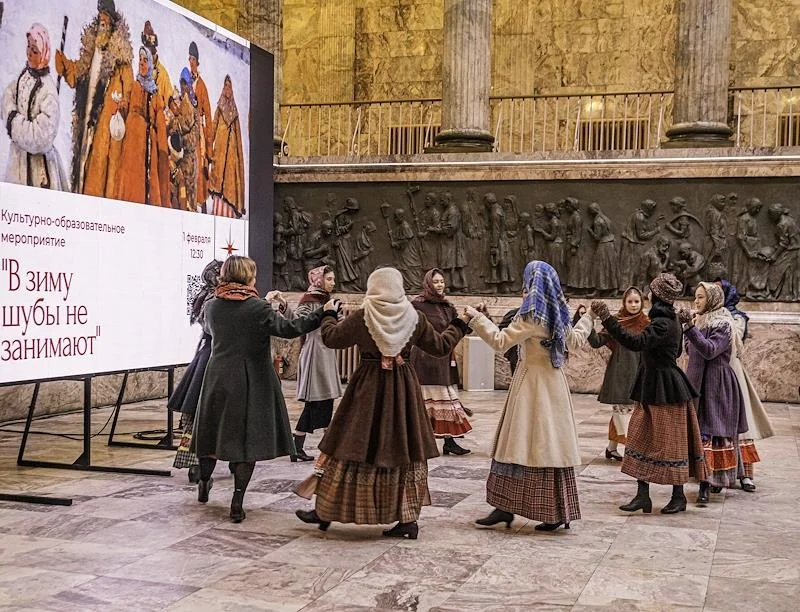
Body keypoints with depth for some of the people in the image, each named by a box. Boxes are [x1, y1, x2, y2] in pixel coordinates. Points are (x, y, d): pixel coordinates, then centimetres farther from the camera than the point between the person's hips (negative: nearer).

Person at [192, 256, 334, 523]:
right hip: (251, 381, -4)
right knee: (249, 437, 2)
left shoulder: (211, 307, 1)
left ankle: (204, 483, 38)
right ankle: (237, 501, -2)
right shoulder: (258, 308, -14)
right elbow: (288, 329, -15)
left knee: (214, 430, 21)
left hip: (218, 378, 4)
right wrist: (322, 313, -8)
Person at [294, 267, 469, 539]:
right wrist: (458, 326, 25)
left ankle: (325, 511, 14)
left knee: (349, 446, 6)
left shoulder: (362, 317, -9)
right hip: (403, 390, 2)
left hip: (368, 388, -2)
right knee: (404, 449, 10)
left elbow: (331, 338, 1)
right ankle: (408, 519, 10)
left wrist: (328, 317, 21)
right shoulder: (414, 318, -2)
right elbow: (440, 346, 7)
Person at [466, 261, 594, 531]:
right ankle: (558, 511, 10)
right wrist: (586, 320, 44)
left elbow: (500, 341, -15)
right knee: (552, 444, 8)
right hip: (554, 384, 7)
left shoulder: (532, 314, -13)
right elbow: (573, 341, 26)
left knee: (521, 443, -4)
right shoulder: (558, 313, 10)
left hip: (532, 383, -7)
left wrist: (477, 318, -6)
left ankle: (506, 507, 0)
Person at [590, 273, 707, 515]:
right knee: (640, 438, 6)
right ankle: (643, 494, 8)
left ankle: (679, 496, 13)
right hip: (652, 386, 10)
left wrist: (607, 319, -37)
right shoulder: (669, 319, 11)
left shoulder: (663, 323, -20)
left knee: (669, 441, 1)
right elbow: (676, 351, 22)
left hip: (664, 388, -10)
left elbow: (636, 342, -34)